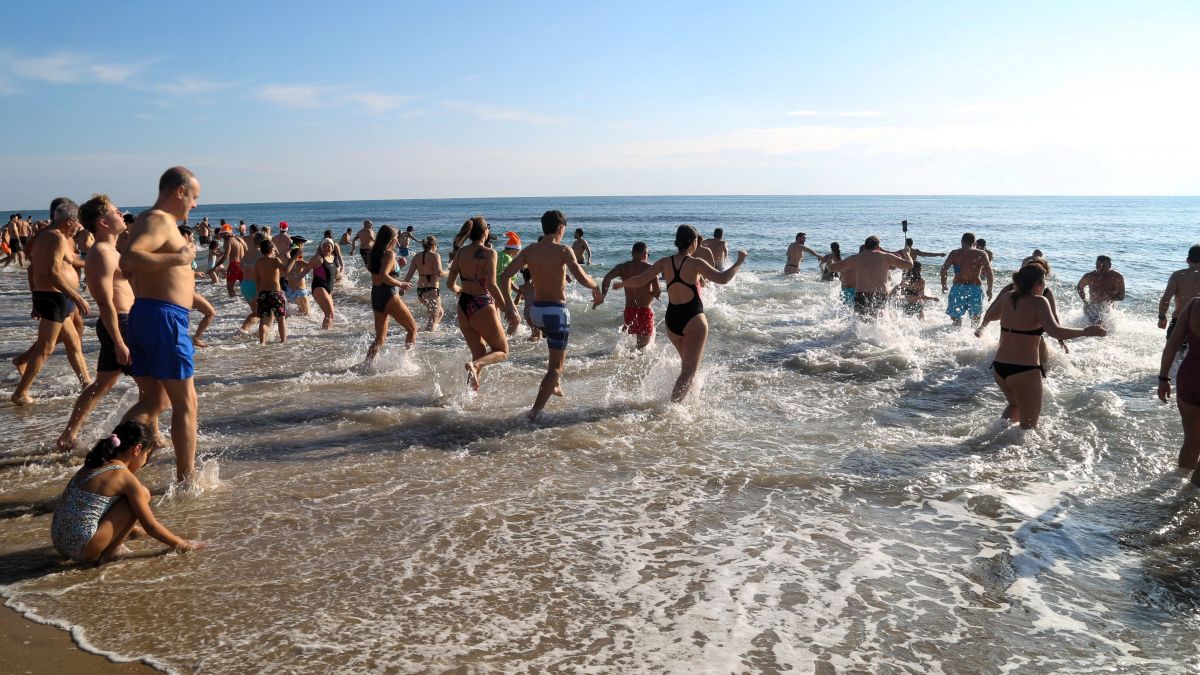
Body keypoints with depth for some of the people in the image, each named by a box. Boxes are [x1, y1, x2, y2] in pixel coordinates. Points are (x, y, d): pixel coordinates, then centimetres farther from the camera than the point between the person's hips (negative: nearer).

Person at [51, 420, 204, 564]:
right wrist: (182, 545, 8)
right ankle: (109, 553, 0)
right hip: (83, 549, -9)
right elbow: (151, 526, -6)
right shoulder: (125, 477, -11)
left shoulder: (91, 466, 13)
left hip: (59, 543, 9)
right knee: (143, 495, -3)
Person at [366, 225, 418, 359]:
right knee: (412, 329, 7)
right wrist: (401, 284, -17)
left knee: (380, 338, 16)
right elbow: (383, 276, -27)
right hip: (389, 296, -8)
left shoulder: (375, 252, 10)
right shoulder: (390, 254, -14)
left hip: (375, 296, 8)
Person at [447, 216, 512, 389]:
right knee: (502, 351, 11)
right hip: (482, 307, -6)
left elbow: (450, 284, 10)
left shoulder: (460, 253, 5)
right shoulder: (489, 253, -11)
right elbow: (491, 285, -21)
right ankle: (475, 365, -16)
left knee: (479, 353, 21)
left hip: (463, 307, 6)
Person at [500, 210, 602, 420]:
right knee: (556, 366, 2)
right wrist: (596, 287, -1)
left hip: (536, 310, 6)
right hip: (557, 311, -6)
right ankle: (535, 411, -7)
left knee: (558, 345, 36)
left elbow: (505, 276, -5)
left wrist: (509, 305, 0)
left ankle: (554, 385, 36)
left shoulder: (529, 251, 2)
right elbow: (583, 279, -22)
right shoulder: (564, 250, -12)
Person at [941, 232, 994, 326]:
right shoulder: (982, 254, 6)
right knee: (976, 319, 15)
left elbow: (944, 269, -5)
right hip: (976, 287, 1)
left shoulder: (954, 253, 6)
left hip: (958, 287, -1)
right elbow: (989, 272, -4)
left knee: (956, 318, 5)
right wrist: (989, 289, 2)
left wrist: (943, 285, 4)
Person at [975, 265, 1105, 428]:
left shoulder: (1008, 296, 4)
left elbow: (989, 316, 22)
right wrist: (1086, 332, -16)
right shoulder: (1038, 302, -13)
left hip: (999, 367, 6)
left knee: (1015, 405, 31)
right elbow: (1055, 332, -25)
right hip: (1024, 371, -6)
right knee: (1029, 424, 9)